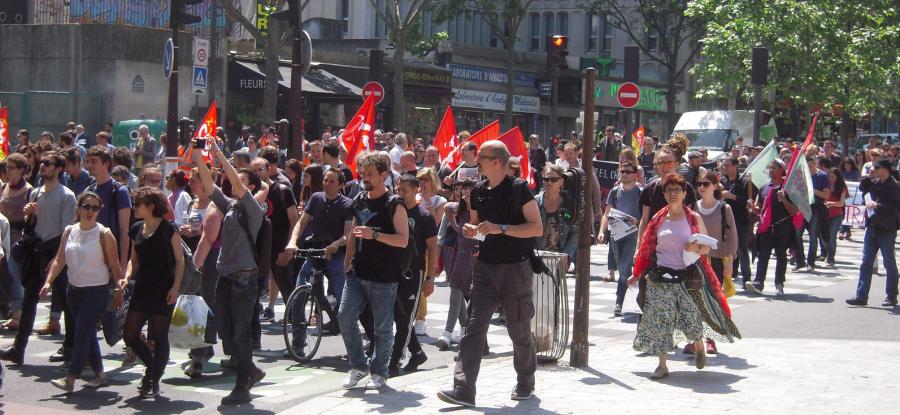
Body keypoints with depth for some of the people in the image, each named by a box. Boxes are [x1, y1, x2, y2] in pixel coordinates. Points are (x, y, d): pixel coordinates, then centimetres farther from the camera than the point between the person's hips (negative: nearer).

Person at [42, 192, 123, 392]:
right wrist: (48, 282, -9)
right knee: (88, 334, 12)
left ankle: (70, 379, -10)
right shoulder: (69, 231, 5)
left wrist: (119, 291, -6)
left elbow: (115, 266, -7)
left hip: (96, 291, -6)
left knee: (82, 333, -10)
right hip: (74, 290, 6)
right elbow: (59, 260, 3)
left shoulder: (104, 234, -9)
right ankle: (99, 374, 23)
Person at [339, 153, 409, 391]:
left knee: (382, 326, 1)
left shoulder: (394, 205, -7)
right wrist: (346, 265, 18)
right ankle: (358, 366, 9)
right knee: (345, 316, -5)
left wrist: (375, 235, -25)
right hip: (358, 273, 6)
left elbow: (403, 240, -14)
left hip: (384, 277, -6)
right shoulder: (359, 201, 14)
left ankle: (379, 373, 14)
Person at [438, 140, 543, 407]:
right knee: (474, 326, -6)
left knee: (519, 329, 7)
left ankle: (525, 384, 28)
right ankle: (463, 390, -10)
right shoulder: (478, 191, 10)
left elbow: (537, 228, -13)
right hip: (486, 266, 5)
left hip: (515, 267, -5)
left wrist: (501, 228, -22)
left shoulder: (518, 189, -9)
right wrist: (472, 230, 0)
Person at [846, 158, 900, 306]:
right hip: (872, 227, 7)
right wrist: (869, 177, 6)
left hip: (886, 230, -7)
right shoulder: (876, 182, 6)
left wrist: (877, 205, -21)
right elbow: (862, 188, 23)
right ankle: (861, 296, 8)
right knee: (866, 263, 6)